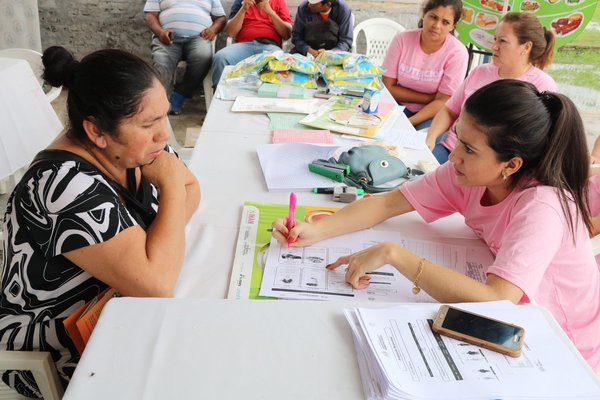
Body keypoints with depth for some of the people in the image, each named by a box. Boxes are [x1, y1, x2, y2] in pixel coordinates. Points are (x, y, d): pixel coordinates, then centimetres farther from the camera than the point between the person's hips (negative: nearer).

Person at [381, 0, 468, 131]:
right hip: (400, 105, 3)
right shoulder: (402, 39, -8)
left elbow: (442, 102, -13)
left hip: (434, 114, -2)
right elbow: (387, 87, -8)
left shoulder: (457, 53, -14)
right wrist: (430, 98, -15)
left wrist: (409, 122, -27)